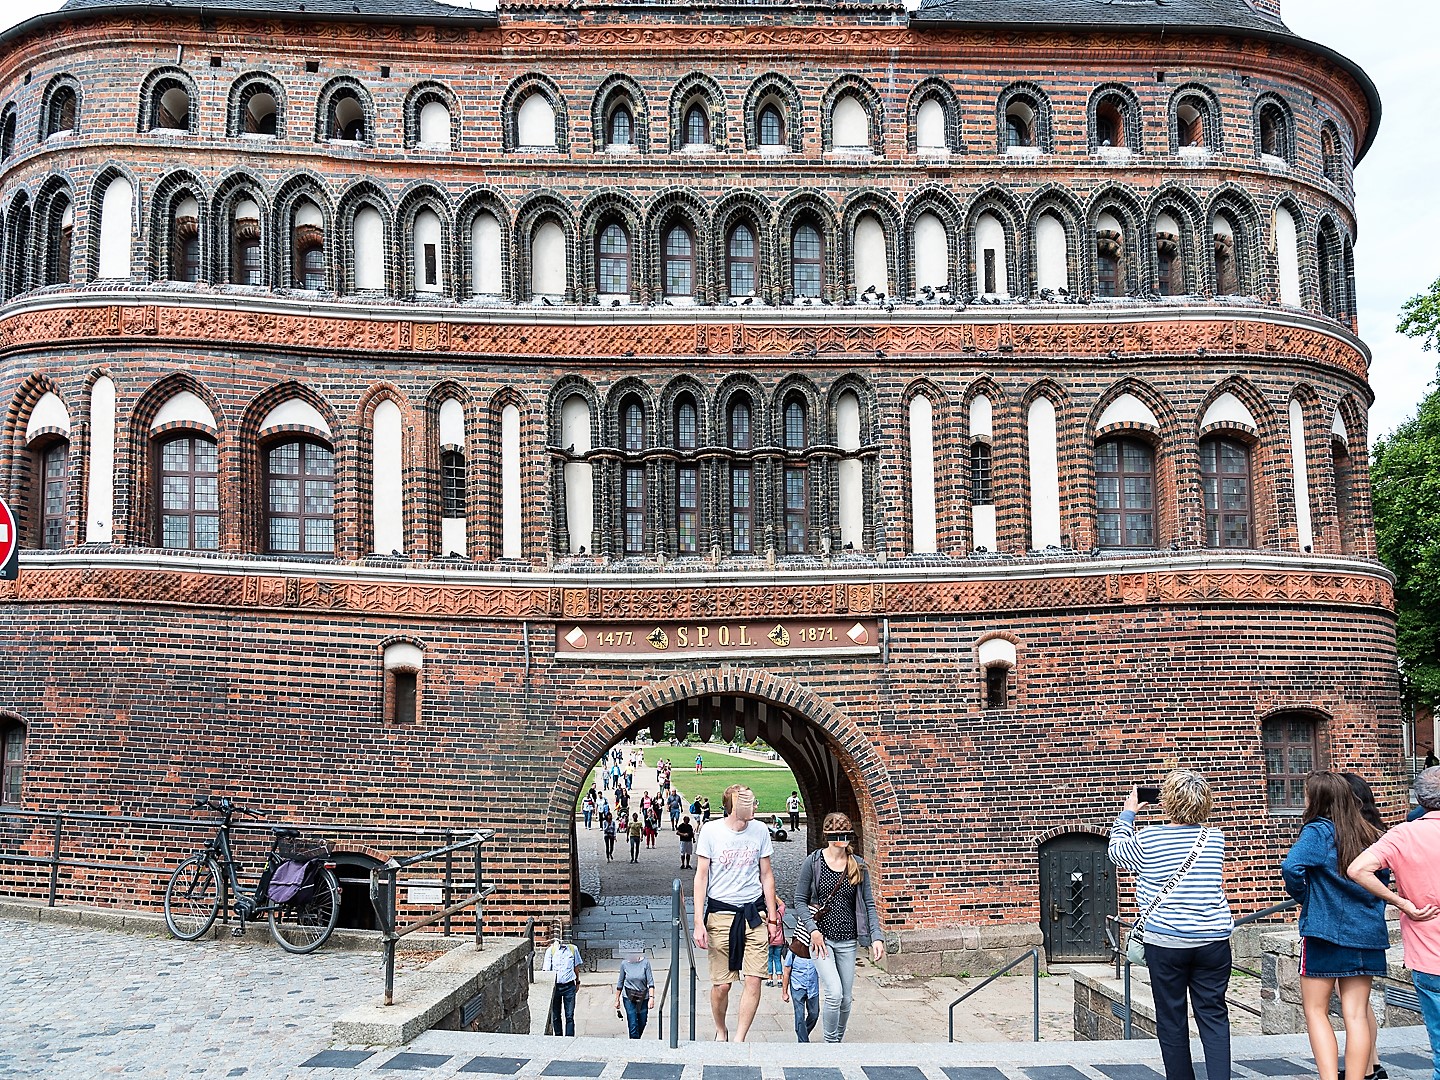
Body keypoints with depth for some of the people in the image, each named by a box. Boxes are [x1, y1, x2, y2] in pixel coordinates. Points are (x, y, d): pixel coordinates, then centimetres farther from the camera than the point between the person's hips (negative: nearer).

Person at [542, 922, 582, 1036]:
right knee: (555, 1017, 7)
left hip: (569, 986, 0)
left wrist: (577, 981, 20)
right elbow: (547, 970, -3)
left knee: (570, 1016, -3)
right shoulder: (550, 950, -1)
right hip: (555, 987, 0)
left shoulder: (573, 949, 4)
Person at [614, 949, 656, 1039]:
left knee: (642, 1024, 11)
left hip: (643, 997, 1)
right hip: (629, 998, -1)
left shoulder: (645, 963, -9)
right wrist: (617, 1000, 10)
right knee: (633, 1024, -10)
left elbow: (650, 982, -8)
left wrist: (651, 997, -19)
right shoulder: (624, 963, -4)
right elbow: (620, 983, 7)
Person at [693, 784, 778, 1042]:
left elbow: (766, 875, 12)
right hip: (720, 913, -2)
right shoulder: (711, 830, -4)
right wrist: (699, 922, -7)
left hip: (754, 913, 2)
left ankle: (739, 1040, 4)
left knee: (753, 981, -7)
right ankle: (721, 1031, 27)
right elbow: (701, 877, -1)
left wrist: (772, 918, 10)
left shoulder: (760, 831, 4)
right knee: (721, 984, 1)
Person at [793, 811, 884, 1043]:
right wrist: (813, 930, -12)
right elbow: (800, 900, -1)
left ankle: (838, 1040, 28)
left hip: (848, 941, 3)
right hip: (820, 937, -3)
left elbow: (868, 904, 5)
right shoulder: (813, 862, -4)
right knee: (834, 993, -16)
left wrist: (876, 937, -5)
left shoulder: (858, 866, 4)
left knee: (846, 998, 8)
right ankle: (831, 1042, 3)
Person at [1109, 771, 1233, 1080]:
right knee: (1214, 1016, 5)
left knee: (1171, 1019, 8)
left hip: (1166, 943, -2)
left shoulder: (1147, 840, -7)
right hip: (1213, 941, 2)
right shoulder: (1215, 839, 0)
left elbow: (1116, 851, 13)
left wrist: (1127, 814, 23)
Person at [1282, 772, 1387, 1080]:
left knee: (1316, 1010, 6)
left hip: (1324, 931, -5)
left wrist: (1302, 896, -8)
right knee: (1356, 1014, 8)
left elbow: (1292, 867, -26)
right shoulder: (1371, 836, 6)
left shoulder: (1318, 832, -12)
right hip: (1368, 934, 5)